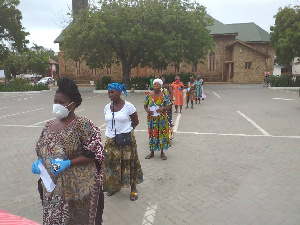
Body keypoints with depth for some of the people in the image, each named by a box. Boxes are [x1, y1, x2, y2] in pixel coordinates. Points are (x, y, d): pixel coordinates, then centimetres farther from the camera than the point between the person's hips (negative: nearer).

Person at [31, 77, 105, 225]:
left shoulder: (83, 125, -14)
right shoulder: (49, 126, 6)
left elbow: (93, 154, -16)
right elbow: (41, 151, 15)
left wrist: (68, 163, -24)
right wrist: (39, 163, -5)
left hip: (79, 188, -5)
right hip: (53, 187, 5)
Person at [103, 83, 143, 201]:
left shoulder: (128, 106, -10)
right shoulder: (107, 107, 4)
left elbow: (135, 122, -1)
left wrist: (126, 131, 1)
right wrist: (114, 131, 6)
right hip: (111, 141, 5)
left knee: (129, 164, 7)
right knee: (112, 164, 13)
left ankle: (133, 188, 25)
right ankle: (115, 186, 36)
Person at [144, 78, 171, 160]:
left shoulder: (164, 95, -4)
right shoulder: (149, 95, 0)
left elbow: (169, 106, -3)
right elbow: (145, 105, 6)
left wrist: (163, 108, -23)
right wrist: (147, 110, -15)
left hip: (161, 118, -1)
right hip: (151, 118, 1)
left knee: (162, 133, 5)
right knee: (152, 134, 9)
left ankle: (162, 152, 20)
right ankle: (152, 152, 24)